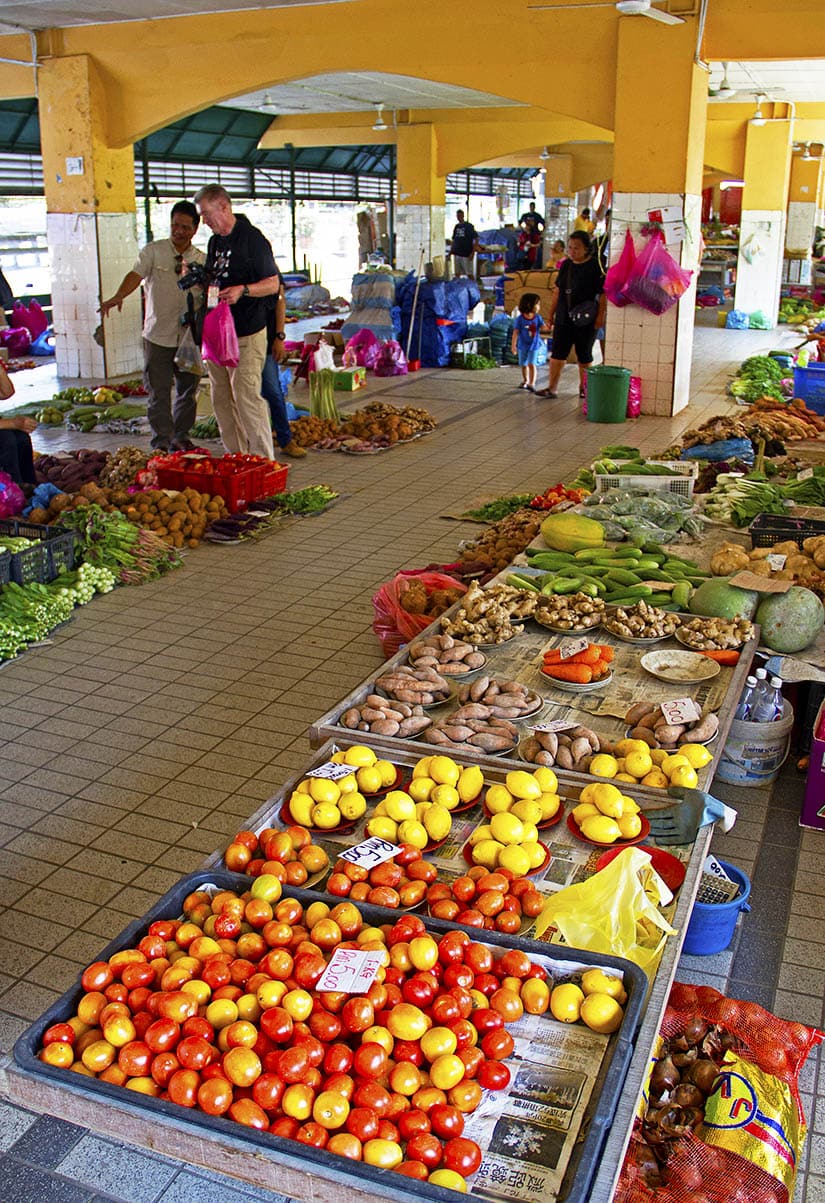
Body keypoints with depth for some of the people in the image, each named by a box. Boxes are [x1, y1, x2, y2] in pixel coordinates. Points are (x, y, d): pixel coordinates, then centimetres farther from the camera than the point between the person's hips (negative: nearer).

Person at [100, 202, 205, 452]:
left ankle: (181, 436, 25)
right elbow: (137, 274, -15)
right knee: (159, 392, -1)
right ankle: (162, 441, 7)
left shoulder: (201, 259, 7)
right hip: (158, 335, -3)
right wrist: (118, 297, -32)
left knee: (188, 389, 10)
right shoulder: (153, 251, -1)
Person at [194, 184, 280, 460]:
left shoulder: (252, 238, -7)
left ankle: (264, 462, -5)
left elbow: (273, 284, -9)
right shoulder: (215, 242, 16)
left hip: (247, 335, -8)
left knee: (247, 396, -11)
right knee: (221, 399, 9)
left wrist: (242, 290, -23)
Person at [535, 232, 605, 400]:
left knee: (584, 356, 7)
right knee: (557, 353, -1)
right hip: (563, 318, 5)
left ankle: (583, 387, 20)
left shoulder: (596, 266, -8)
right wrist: (551, 313, 14)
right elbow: (557, 291, 15)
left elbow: (604, 293, -9)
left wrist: (601, 315, -16)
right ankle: (552, 388, 0)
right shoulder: (566, 265, 9)